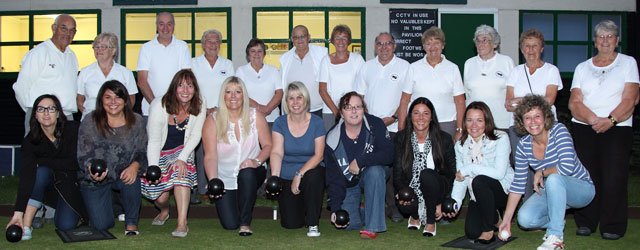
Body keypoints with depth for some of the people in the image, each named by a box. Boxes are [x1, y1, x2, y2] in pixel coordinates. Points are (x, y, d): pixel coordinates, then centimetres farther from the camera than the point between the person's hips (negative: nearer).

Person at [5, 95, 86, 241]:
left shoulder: (72, 130, -22)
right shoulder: (30, 141, -20)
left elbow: (74, 163, -24)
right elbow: (26, 176, -29)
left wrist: (40, 161, -21)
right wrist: (18, 212, -38)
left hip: (71, 180, -1)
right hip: (48, 179, 1)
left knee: (66, 225, -19)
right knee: (40, 172, -35)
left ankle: (56, 206, 18)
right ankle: (26, 226, -26)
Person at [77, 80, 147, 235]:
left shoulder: (136, 121, -2)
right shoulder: (90, 122, -7)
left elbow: (142, 152, -4)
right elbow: (83, 155, -7)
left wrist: (134, 166, -26)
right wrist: (92, 170, -29)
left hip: (123, 174, 1)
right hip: (96, 179, 0)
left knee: (132, 179, -37)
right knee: (101, 225, -11)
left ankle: (131, 223, -10)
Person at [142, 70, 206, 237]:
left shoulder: (199, 105, -13)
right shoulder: (159, 106, -20)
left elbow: (195, 136, -11)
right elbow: (154, 140, -18)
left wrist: (182, 158, -24)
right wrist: (153, 168, -27)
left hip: (182, 151, 1)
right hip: (159, 153, -1)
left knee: (181, 168, -32)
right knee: (160, 197, -10)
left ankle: (182, 223, -30)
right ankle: (164, 211, 31)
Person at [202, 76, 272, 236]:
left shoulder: (255, 116, -2)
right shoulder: (213, 121, -7)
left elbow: (268, 145, -3)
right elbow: (210, 156, -14)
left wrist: (257, 161, -24)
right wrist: (213, 182, -29)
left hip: (251, 174, 0)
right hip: (225, 179, 0)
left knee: (247, 174, -37)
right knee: (229, 224, -11)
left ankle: (245, 223, -16)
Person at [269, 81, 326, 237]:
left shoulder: (316, 122, -5)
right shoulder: (280, 123, -3)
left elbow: (318, 155, -11)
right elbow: (277, 152, -12)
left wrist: (300, 174, -24)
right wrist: (274, 177, -30)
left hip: (310, 171, -1)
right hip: (287, 178, 1)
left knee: (314, 176, -39)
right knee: (290, 224, -9)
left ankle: (313, 224, -17)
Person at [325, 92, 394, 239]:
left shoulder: (376, 125, -18)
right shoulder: (332, 139, -15)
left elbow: (389, 155, -26)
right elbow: (333, 178, -11)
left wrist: (360, 161, -31)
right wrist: (335, 208, -19)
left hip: (374, 176, -1)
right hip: (348, 184, 1)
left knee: (375, 170, -36)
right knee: (348, 224, -15)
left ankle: (373, 225, -25)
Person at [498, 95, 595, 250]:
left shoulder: (559, 131, -20)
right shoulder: (523, 145, -6)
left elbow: (567, 168, -32)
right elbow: (518, 184, -4)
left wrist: (541, 173, -15)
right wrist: (506, 220, -8)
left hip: (581, 189, -5)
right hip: (551, 192, 5)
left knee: (554, 179, -36)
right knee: (525, 219, -20)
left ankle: (556, 236, -24)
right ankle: (557, 221, 13)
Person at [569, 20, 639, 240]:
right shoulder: (582, 68, 15)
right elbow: (574, 102, 3)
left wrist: (610, 120, -17)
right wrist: (594, 119, -14)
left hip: (617, 129, -2)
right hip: (584, 128, 2)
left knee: (614, 178, -7)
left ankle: (613, 227, 1)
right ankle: (586, 223, 9)